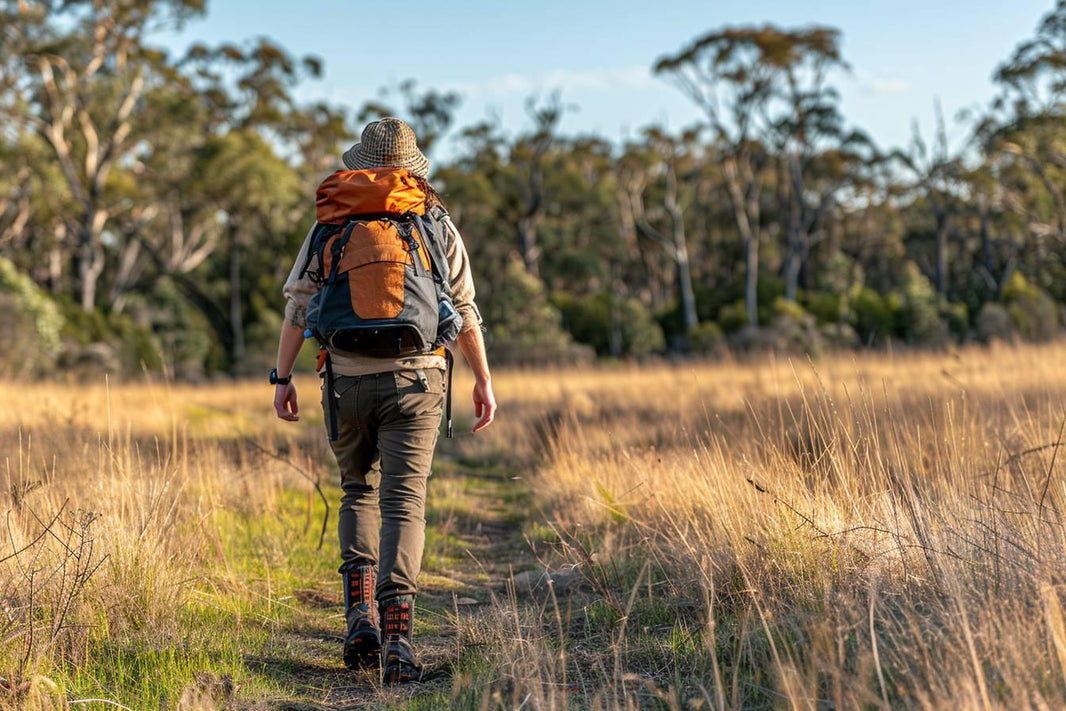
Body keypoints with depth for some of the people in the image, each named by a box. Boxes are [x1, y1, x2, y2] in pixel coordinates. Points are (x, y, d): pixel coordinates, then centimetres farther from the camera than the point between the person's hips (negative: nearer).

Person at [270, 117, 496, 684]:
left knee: (358, 491, 20)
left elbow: (299, 305, 0)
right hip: (414, 380, -1)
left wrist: (283, 378, 5)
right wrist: (483, 380, 13)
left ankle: (360, 614, 6)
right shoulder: (437, 226, 6)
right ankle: (396, 634, -17)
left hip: (348, 381, 1)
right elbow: (464, 312, 5)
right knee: (403, 503, -3)